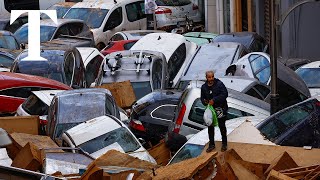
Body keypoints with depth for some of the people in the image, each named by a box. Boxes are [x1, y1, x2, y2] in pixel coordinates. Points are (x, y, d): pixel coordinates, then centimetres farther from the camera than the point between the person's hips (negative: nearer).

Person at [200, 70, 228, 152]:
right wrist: (204, 101, -13)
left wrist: (214, 100, -25)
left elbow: (225, 94, -19)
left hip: (220, 108, -4)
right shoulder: (204, 87, 3)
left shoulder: (219, 84, -12)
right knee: (210, 127, 8)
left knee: (222, 126, 6)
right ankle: (211, 144, 20)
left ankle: (224, 144, 19)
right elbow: (202, 98, 12)